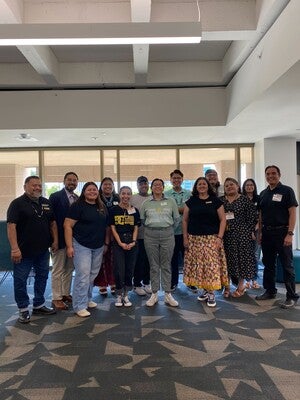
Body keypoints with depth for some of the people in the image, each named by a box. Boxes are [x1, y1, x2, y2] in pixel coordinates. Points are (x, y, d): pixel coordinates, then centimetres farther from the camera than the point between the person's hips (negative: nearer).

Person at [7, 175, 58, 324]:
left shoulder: (46, 203, 8)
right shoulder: (17, 203, -10)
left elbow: (52, 222, 14)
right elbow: (11, 225, -18)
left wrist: (55, 240, 5)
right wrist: (15, 248, -25)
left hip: (43, 250, 6)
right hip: (24, 251, -6)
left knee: (42, 277, 15)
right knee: (20, 280, 4)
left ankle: (39, 305, 31)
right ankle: (23, 310, 20)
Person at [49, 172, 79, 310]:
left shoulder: (78, 199, 9)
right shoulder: (55, 196, -8)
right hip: (60, 239, -6)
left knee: (69, 268, 15)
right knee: (58, 270, 3)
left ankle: (66, 293, 28)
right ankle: (56, 298, 13)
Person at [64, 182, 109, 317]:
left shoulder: (102, 207, 10)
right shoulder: (78, 206, -8)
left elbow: (106, 226, 17)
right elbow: (67, 226, -12)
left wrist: (106, 242, 11)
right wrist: (69, 246, -16)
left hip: (98, 247, 6)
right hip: (82, 246, -6)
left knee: (93, 275, 13)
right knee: (83, 275, -7)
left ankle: (87, 299, 30)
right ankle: (80, 306, 3)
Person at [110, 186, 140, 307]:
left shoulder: (135, 210, 7)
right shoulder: (113, 210, 1)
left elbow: (136, 228, 6)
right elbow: (113, 228, -2)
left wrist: (133, 242, -9)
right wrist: (120, 243, -11)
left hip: (132, 243, 2)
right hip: (118, 243, -2)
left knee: (129, 269, 7)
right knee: (119, 270, -3)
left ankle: (126, 295, 20)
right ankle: (119, 295, 13)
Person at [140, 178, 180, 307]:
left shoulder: (171, 201, 5)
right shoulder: (146, 203, 7)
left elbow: (177, 218, 9)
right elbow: (141, 219, 14)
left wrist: (169, 228, 8)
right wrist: (150, 227, 9)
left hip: (167, 235, 0)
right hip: (150, 236, 1)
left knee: (166, 265, 4)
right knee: (153, 265, 6)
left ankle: (168, 294, 12)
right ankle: (154, 294, 15)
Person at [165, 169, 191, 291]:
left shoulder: (188, 193, 6)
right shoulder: (165, 194, 5)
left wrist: (175, 209, -9)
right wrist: (181, 209, -11)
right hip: (171, 230, 0)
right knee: (173, 258, 10)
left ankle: (190, 282, 20)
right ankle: (173, 282, 23)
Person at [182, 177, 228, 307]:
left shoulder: (216, 201, 3)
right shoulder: (190, 202, 8)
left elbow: (223, 220, 1)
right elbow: (185, 220, 10)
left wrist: (219, 237, -7)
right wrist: (185, 237, 3)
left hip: (211, 238, -2)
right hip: (194, 239, 2)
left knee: (212, 264, -6)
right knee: (198, 264, 3)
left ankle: (211, 293, 4)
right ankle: (205, 290, 18)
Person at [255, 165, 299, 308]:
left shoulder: (286, 191, -5)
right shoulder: (263, 193, 12)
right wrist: (260, 232, 8)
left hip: (282, 232, -6)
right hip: (267, 233, 6)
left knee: (287, 265, 0)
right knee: (268, 264, 14)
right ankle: (270, 291, 27)